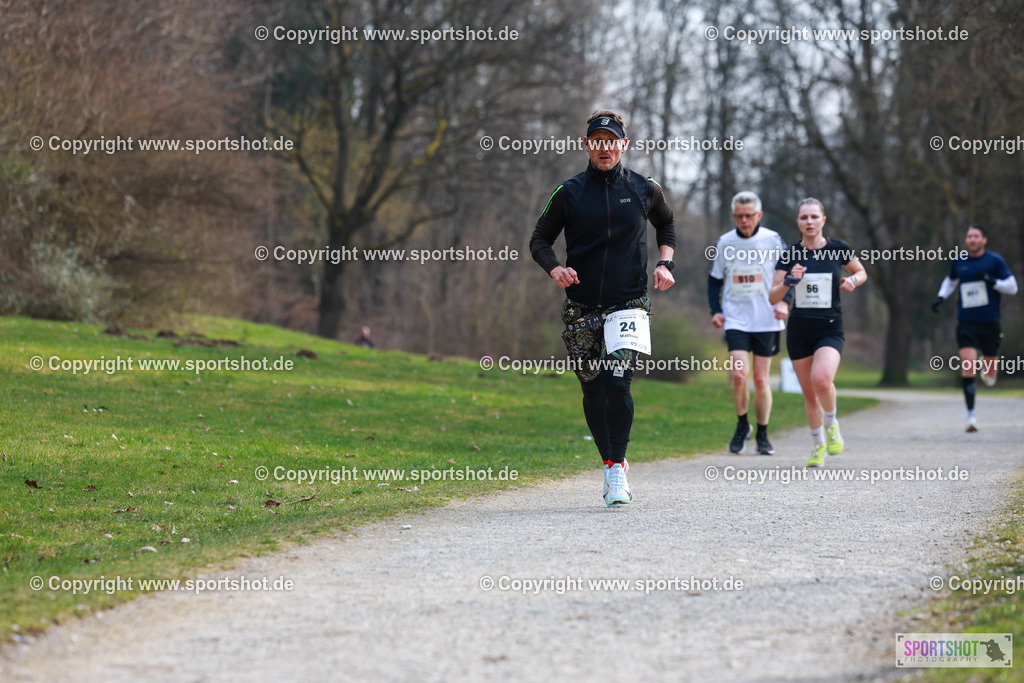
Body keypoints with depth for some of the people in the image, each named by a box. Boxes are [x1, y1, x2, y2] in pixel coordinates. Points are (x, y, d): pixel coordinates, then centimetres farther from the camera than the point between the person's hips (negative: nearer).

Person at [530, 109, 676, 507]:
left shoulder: (644, 190, 3)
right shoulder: (569, 193, 1)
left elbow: (667, 224, 22)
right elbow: (540, 239, 7)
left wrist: (665, 264, 6)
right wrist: (555, 269, -12)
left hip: (629, 304, -2)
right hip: (581, 306, 2)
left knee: (617, 383, -18)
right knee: (593, 390, 6)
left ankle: (618, 468, -7)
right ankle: (610, 465, 22)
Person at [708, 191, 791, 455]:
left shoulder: (773, 240, -1)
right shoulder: (724, 243, 4)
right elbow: (714, 279, 15)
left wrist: (784, 302, -11)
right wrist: (716, 310, 2)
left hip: (767, 321, -1)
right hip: (736, 320, 1)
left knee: (761, 379, 2)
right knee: (738, 374, -15)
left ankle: (763, 435, 18)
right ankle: (742, 425, 8)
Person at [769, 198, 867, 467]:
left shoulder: (838, 249, -1)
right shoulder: (789, 254, 0)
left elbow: (861, 272, 16)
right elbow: (773, 298, -2)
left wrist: (852, 280, -6)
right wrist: (788, 281, -20)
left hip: (830, 329, -2)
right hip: (799, 331, 2)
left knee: (821, 379, -27)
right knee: (809, 394, 7)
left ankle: (831, 424, 2)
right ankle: (818, 445, 28)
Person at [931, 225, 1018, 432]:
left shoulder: (995, 261, -2)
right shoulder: (958, 262, 6)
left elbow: (1013, 287, -1)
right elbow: (950, 281, 27)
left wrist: (991, 281, -17)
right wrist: (941, 297, 9)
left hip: (990, 323, -1)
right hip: (966, 323, 1)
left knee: (990, 371, 6)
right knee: (968, 364, -15)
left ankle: (989, 374, 47)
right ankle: (971, 415, -11)